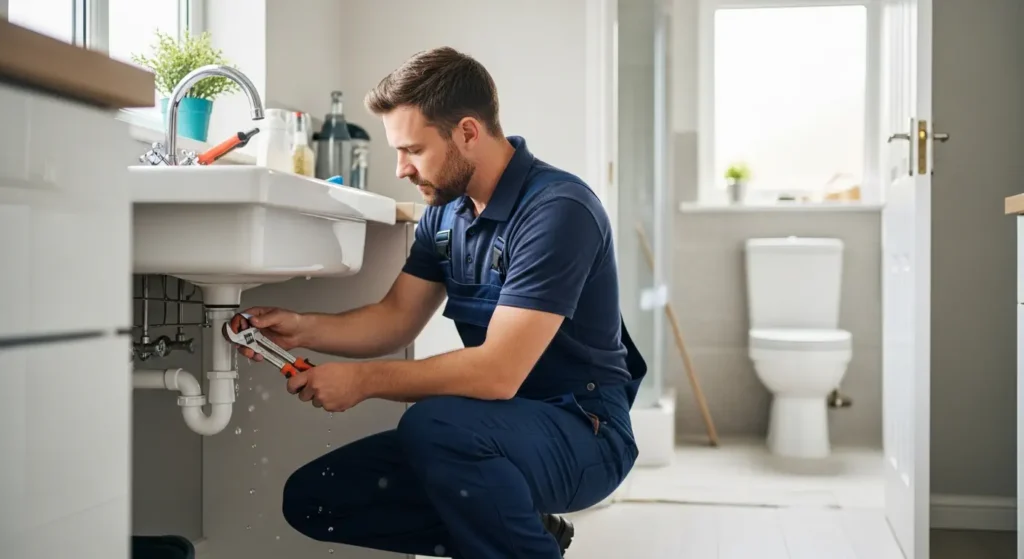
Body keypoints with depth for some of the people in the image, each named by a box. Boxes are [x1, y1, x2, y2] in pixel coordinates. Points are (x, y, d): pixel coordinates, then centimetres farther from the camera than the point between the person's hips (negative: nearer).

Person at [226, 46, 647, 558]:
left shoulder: (557, 209, -21)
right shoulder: (447, 212, 6)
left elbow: (498, 371, -27)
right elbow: (397, 317, 10)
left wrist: (364, 379, -21)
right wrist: (303, 329, -6)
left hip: (583, 432, -8)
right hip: (498, 427, 8)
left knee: (433, 425, -37)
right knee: (310, 498, 1)